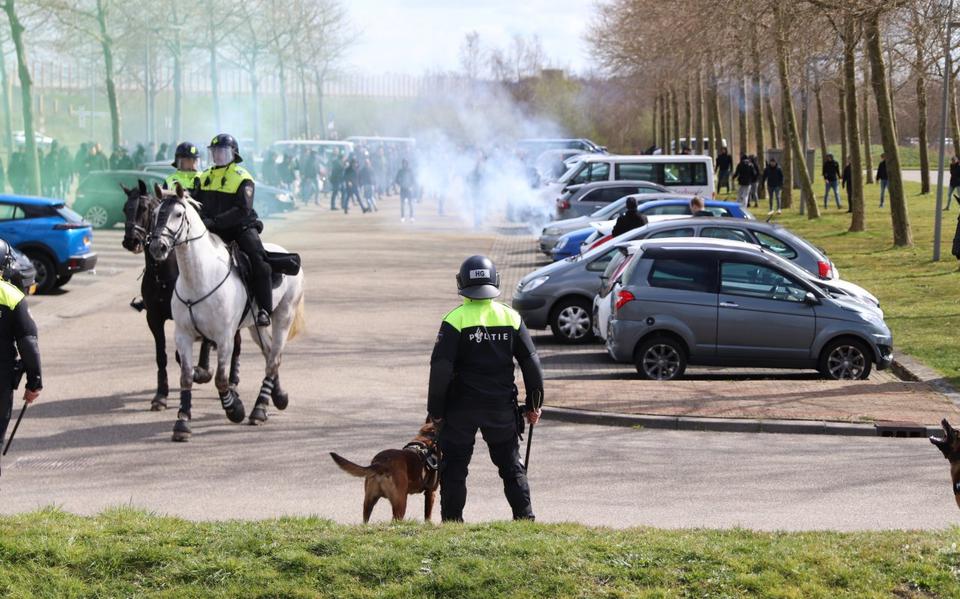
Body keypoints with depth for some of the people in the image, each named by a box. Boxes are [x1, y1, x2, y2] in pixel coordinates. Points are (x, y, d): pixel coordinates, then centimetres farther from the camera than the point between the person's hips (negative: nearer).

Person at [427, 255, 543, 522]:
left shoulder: (455, 320, -10)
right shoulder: (511, 318, 1)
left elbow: (441, 369, -13)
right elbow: (532, 364, 4)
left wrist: (435, 410, -4)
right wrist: (533, 405, 13)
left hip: (461, 408, -3)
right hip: (502, 408, 3)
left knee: (454, 469, 7)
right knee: (511, 466, 14)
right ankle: (525, 518, 11)